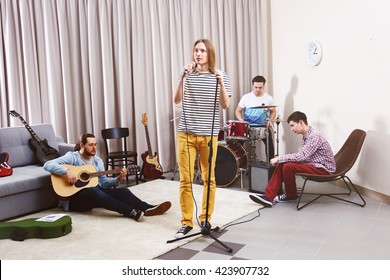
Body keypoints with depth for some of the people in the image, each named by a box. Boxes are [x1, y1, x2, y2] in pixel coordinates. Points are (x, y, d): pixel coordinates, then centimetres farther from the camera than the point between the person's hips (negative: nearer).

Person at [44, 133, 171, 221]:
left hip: (94, 192, 6)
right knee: (93, 191, -39)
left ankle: (148, 208, -33)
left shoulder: (98, 160, 11)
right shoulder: (72, 157, -7)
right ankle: (133, 212, -51)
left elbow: (103, 182, 7)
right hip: (75, 198, -6)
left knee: (122, 191, -17)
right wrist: (67, 171, -32)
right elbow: (47, 165, -18)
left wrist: (118, 179, -11)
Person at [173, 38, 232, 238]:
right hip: (186, 133, 0)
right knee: (185, 180, 1)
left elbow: (225, 105, -1)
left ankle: (206, 219, 21)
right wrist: (183, 77, -13)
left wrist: (220, 83, -15)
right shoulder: (187, 74, 6)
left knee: (209, 178, 6)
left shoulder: (220, 76, 5)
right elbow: (177, 100, -4)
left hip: (209, 135, 0)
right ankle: (186, 222, 12)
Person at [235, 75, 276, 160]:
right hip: (247, 126, 0)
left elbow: (273, 112, 14)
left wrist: (270, 120, -6)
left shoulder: (269, 98, 3)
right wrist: (241, 120, -14)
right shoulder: (246, 97, 1)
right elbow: (238, 111, 6)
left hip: (263, 126, 1)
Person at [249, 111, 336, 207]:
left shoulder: (315, 136, -20)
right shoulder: (305, 136, 10)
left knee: (288, 166, -24)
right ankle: (268, 196, -10)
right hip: (313, 164, 9)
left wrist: (279, 158, -22)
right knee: (281, 165, -4)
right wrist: (280, 159, -4)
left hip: (324, 168, -9)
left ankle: (291, 195, 1)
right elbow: (303, 157, 9)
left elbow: (301, 156, -28)